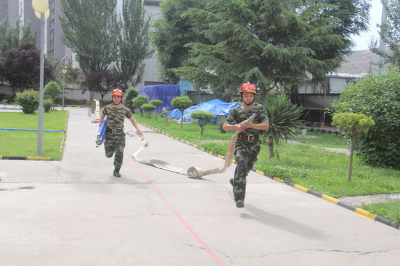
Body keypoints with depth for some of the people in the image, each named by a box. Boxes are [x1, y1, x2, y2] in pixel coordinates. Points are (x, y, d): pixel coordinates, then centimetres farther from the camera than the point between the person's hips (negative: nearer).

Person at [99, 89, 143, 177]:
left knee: (119, 153, -8)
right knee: (108, 154, 4)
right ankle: (111, 148, 43)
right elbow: (102, 116, 16)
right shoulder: (107, 108, -1)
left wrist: (138, 129, 2)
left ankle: (116, 171, 10)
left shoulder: (125, 110, -1)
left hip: (120, 134, 0)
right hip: (109, 134, 0)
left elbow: (132, 119, 12)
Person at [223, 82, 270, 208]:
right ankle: (239, 198, -24)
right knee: (241, 163, -23)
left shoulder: (260, 108, 2)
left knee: (247, 167, 13)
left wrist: (252, 125, -24)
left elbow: (266, 126, -8)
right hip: (241, 142, -2)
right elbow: (225, 126, 2)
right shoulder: (236, 110, 4)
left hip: (255, 143, 2)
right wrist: (236, 126, -19)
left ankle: (235, 181, 48)